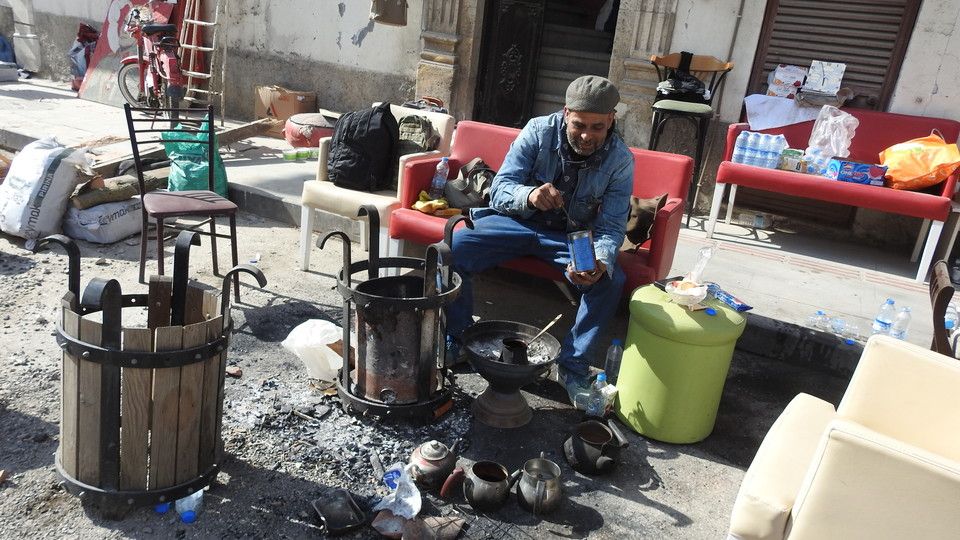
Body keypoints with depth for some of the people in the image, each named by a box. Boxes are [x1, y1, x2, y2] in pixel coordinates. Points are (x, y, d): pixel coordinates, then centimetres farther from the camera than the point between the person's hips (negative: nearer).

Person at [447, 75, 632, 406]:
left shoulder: (620, 160, -13)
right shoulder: (539, 131, -15)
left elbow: (611, 227, -14)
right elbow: (499, 190, -18)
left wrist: (601, 262, -38)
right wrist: (529, 195, -43)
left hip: (573, 236, 0)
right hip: (517, 221, 0)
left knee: (611, 281, -28)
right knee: (451, 249, -23)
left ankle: (573, 366, -8)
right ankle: (455, 342, -3)